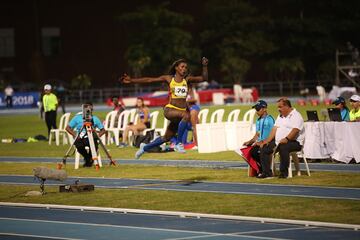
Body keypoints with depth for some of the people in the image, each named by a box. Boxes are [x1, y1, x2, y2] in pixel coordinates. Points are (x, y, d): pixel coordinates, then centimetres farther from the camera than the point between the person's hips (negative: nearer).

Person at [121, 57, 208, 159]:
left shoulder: (187, 79, 8)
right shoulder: (169, 78, 3)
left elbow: (203, 78, 5)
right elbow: (150, 80, 4)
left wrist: (204, 66, -10)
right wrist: (131, 80, 1)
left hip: (182, 111, 4)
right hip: (170, 109, -4)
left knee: (166, 138, 12)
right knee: (186, 115, -34)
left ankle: (145, 147, 36)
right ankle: (178, 144, -23)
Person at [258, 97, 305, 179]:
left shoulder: (296, 115, -6)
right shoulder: (280, 116, 21)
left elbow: (295, 130, -20)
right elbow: (275, 129, 13)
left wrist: (286, 139, -34)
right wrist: (268, 140, -1)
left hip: (294, 142, -8)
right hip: (278, 142, 9)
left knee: (283, 147, -38)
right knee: (264, 148, -6)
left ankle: (284, 172, -29)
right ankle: (267, 172, -5)